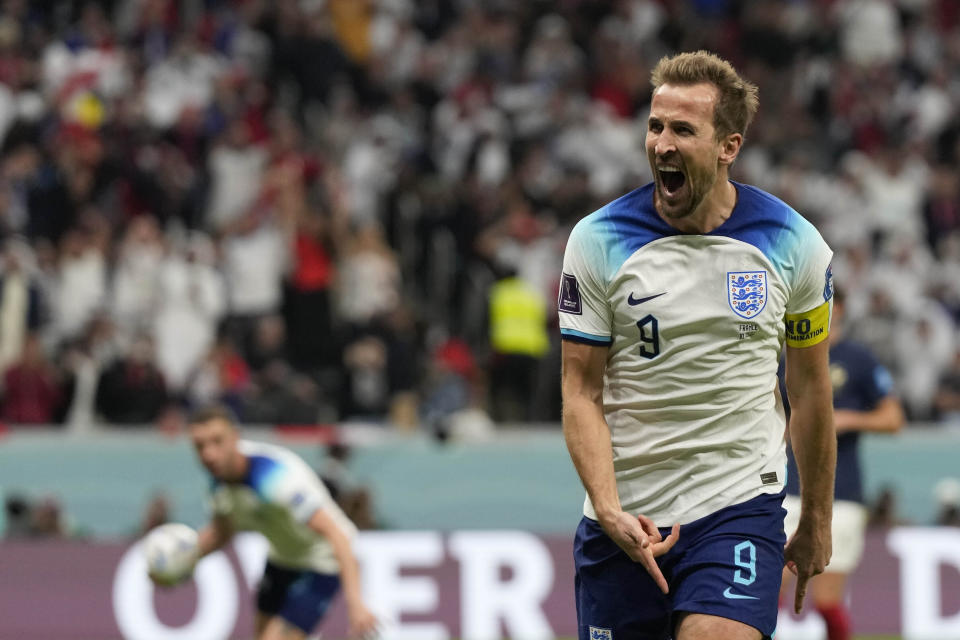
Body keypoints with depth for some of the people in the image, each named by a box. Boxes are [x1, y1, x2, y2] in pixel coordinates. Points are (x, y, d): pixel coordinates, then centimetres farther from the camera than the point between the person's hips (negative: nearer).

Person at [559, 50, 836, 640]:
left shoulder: (796, 246, -1)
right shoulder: (597, 242, -4)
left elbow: (810, 390, 11)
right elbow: (582, 393, -3)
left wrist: (817, 522, 17)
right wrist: (610, 512, -17)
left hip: (741, 507, -1)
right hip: (624, 519, 1)